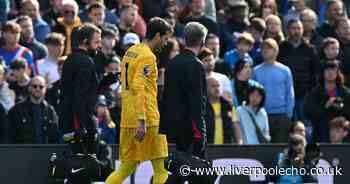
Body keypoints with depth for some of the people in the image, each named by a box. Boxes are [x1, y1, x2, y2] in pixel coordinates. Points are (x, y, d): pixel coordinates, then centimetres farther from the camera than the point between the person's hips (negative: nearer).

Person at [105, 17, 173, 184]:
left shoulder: (130, 52, 17)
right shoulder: (148, 56, -11)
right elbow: (138, 87, -21)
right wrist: (141, 121, -24)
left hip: (128, 120, 9)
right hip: (148, 120, -9)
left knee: (127, 167, 11)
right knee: (161, 169, -2)